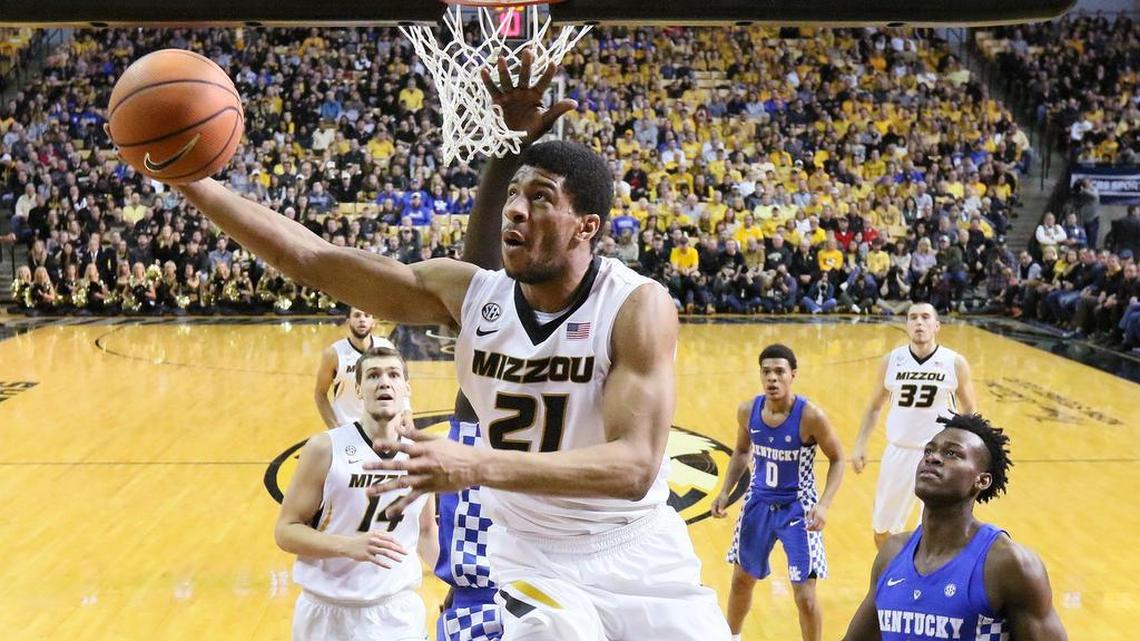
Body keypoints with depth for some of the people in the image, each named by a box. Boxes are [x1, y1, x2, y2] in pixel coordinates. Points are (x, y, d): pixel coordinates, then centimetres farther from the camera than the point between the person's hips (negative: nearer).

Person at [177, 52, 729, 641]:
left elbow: (634, 465, -30)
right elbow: (313, 259, -8)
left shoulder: (638, 306, -20)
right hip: (535, 558, 1)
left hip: (640, 555, -1)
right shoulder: (467, 293, -9)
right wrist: (191, 181, -16)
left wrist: (477, 466, -40)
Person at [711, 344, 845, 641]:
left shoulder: (810, 416, -23)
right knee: (742, 579, 20)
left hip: (797, 508, -4)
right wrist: (726, 491, -2)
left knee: (805, 596, -4)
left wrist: (823, 505, -23)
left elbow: (837, 460, -11)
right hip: (758, 503, 4)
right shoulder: (748, 410, -10)